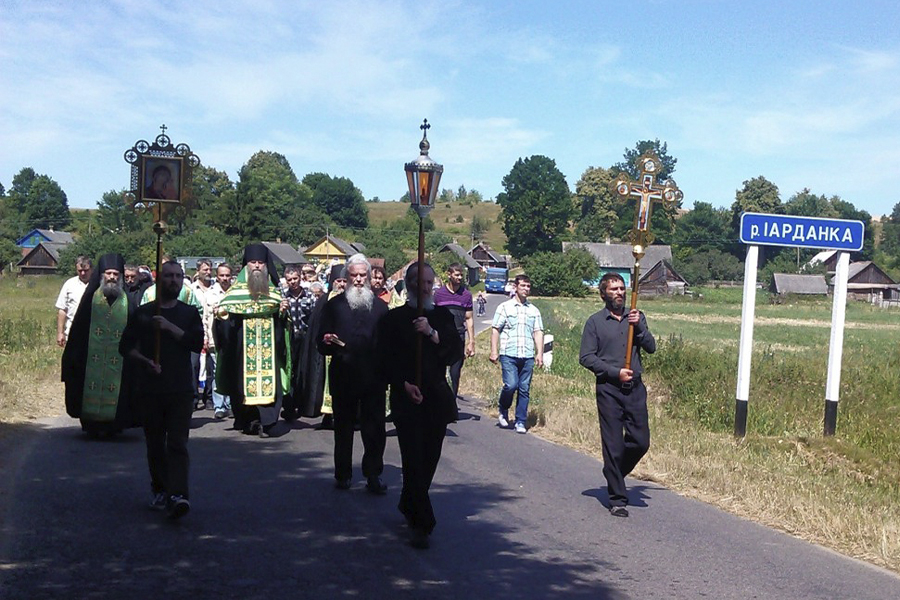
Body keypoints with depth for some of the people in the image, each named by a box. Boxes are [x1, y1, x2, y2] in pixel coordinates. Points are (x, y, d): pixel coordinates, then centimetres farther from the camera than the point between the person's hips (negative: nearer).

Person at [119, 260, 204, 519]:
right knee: (155, 444, 10)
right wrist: (144, 361, -10)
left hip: (181, 389, -1)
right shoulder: (143, 313, 7)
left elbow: (197, 343, -7)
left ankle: (177, 495, -20)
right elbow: (125, 346, 8)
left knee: (177, 444, -11)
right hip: (150, 388, 1)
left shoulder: (189, 313, 7)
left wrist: (170, 327, -16)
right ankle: (159, 490, 26)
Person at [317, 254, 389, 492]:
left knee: (374, 428, -1)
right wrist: (326, 341, -17)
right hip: (343, 375, 0)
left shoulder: (380, 306, 11)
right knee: (343, 427, 9)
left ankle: (373, 475, 6)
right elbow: (321, 343, 6)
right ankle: (342, 475, 18)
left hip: (373, 376, 0)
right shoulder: (334, 305, 9)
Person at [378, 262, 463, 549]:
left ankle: (409, 505, 32)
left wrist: (432, 333, -16)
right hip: (406, 398, -3)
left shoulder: (442, 316, 10)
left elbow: (456, 353, -2)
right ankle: (421, 523, -6)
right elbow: (386, 360, 1)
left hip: (437, 398, 3)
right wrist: (404, 384, -13)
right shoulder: (394, 318, 4)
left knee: (429, 458, 9)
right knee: (414, 459, -9)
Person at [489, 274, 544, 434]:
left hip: (527, 356, 3)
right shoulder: (504, 307, 6)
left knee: (524, 390, 2)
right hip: (508, 355, -3)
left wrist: (539, 353, 3)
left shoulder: (534, 310, 16)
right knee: (511, 385, -14)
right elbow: (495, 330, 3)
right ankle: (503, 412, 13)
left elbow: (538, 332, 13)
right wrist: (494, 351, -4)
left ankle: (520, 422, 11)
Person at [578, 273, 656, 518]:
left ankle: (614, 473, 29)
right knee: (614, 445, -1)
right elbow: (586, 357, -4)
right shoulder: (595, 322, 2)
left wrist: (638, 326, -10)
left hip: (635, 388, 3)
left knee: (641, 441, 2)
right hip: (609, 390, -3)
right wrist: (615, 372, -11)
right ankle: (617, 499, 9)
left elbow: (651, 348, 4)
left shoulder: (635, 317, 12)